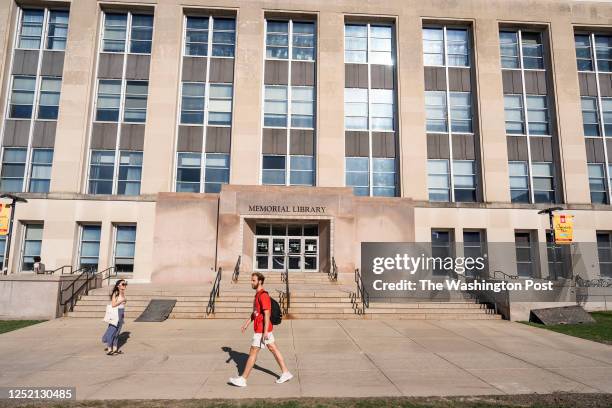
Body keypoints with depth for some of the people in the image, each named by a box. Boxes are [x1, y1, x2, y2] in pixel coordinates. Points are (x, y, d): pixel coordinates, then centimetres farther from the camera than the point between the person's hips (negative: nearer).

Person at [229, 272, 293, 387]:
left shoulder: (263, 295, -20)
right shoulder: (257, 294, 12)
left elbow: (267, 314, -23)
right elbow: (255, 312, 21)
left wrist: (265, 331, -24)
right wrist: (247, 323, 18)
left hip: (261, 330, -10)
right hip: (260, 329, 10)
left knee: (253, 352, 0)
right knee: (273, 349, 14)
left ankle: (242, 379, 10)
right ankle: (286, 373, 21)